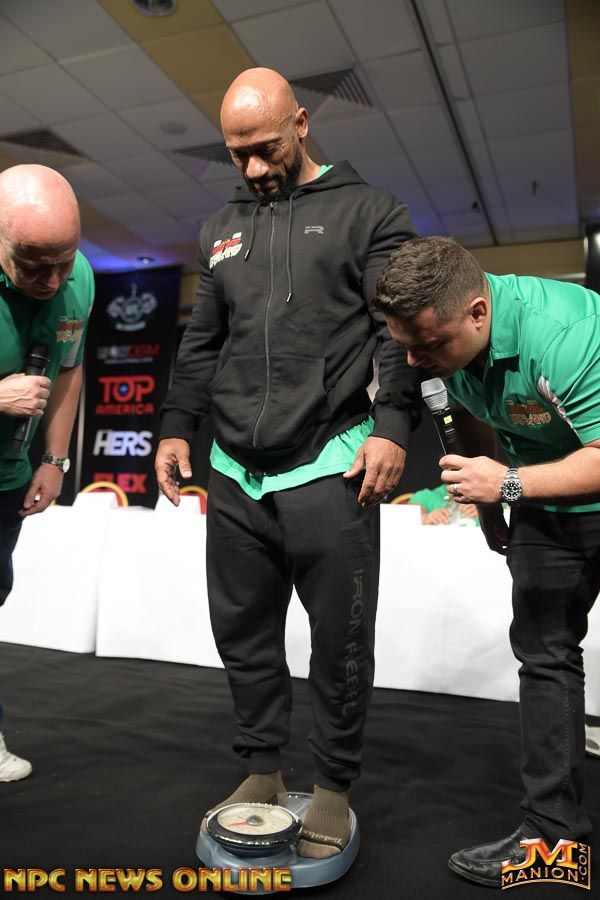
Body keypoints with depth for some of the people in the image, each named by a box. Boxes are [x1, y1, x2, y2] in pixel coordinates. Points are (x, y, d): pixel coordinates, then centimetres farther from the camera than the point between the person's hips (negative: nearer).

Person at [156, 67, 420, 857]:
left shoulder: (367, 211, 6)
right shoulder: (224, 229, 19)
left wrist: (392, 424, -15)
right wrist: (177, 426, 13)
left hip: (329, 471, -4)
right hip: (234, 474, 5)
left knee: (340, 642, 3)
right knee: (243, 634, 11)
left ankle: (334, 786, 24)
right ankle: (261, 771, 30)